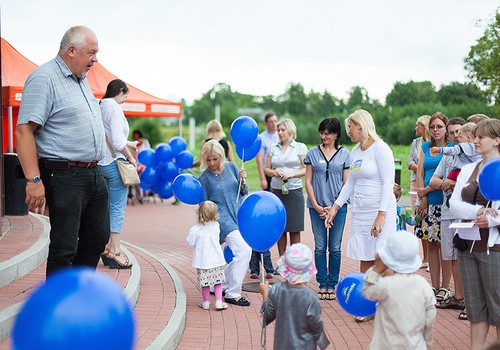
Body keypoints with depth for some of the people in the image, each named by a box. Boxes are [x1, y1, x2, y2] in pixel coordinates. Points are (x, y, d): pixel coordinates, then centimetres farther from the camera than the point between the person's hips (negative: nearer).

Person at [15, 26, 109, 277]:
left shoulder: (81, 80, 17)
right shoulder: (44, 78, -12)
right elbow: (24, 130, -19)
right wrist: (34, 180, -25)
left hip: (94, 175, 9)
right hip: (65, 178, -9)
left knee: (98, 238, 16)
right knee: (64, 248, -5)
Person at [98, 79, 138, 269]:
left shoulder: (100, 107, 12)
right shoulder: (114, 107, -13)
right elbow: (118, 141, -21)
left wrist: (130, 144, 37)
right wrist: (130, 157, -6)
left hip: (101, 163, 9)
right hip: (115, 163, -9)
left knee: (107, 208, 15)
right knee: (118, 209, -3)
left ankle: (106, 248, 19)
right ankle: (114, 252, -1)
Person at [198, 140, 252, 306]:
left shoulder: (231, 167, 6)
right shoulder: (204, 178, -5)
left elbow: (243, 193, 11)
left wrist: (242, 181, -7)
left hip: (238, 216, 6)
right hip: (222, 218, -6)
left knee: (243, 252, 9)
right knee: (243, 249, -21)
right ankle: (233, 294, -12)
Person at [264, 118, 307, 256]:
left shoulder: (300, 147, 3)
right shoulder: (273, 148, 12)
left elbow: (306, 169, -1)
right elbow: (266, 169, 15)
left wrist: (292, 174, -15)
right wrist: (274, 172, -6)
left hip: (294, 191, -3)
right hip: (276, 192, 3)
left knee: (295, 229, -2)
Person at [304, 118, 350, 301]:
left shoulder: (345, 154, 4)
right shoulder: (313, 153, 6)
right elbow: (308, 182, 5)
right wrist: (317, 206, -4)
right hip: (317, 206, 1)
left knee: (335, 248, 4)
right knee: (320, 247, 3)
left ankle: (332, 285, 13)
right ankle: (322, 284, 12)